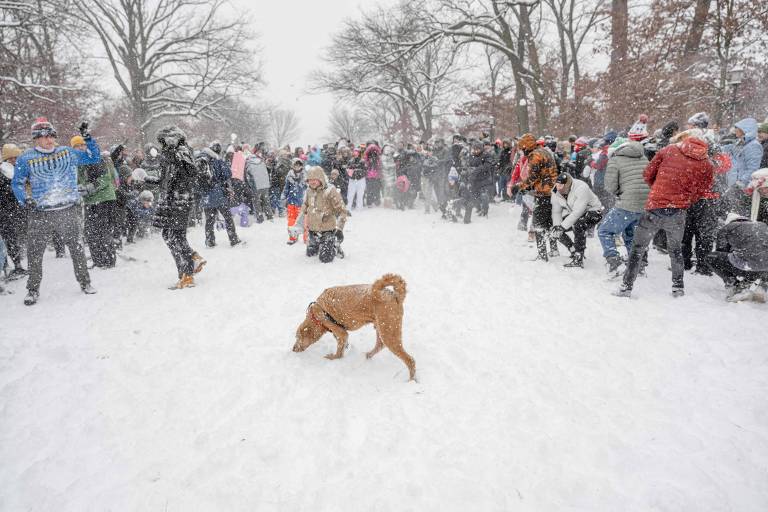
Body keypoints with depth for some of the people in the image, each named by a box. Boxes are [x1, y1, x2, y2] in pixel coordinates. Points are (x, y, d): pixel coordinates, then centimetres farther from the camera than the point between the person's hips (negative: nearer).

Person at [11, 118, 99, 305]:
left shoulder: (68, 153, 7)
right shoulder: (26, 158, 2)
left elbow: (94, 157, 13)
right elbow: (17, 183, 6)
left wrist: (87, 138, 1)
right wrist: (25, 200, -11)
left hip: (70, 211, 1)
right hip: (41, 213, -1)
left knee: (77, 248, 9)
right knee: (34, 252, 0)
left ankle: (85, 283, 24)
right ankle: (33, 290, 16)